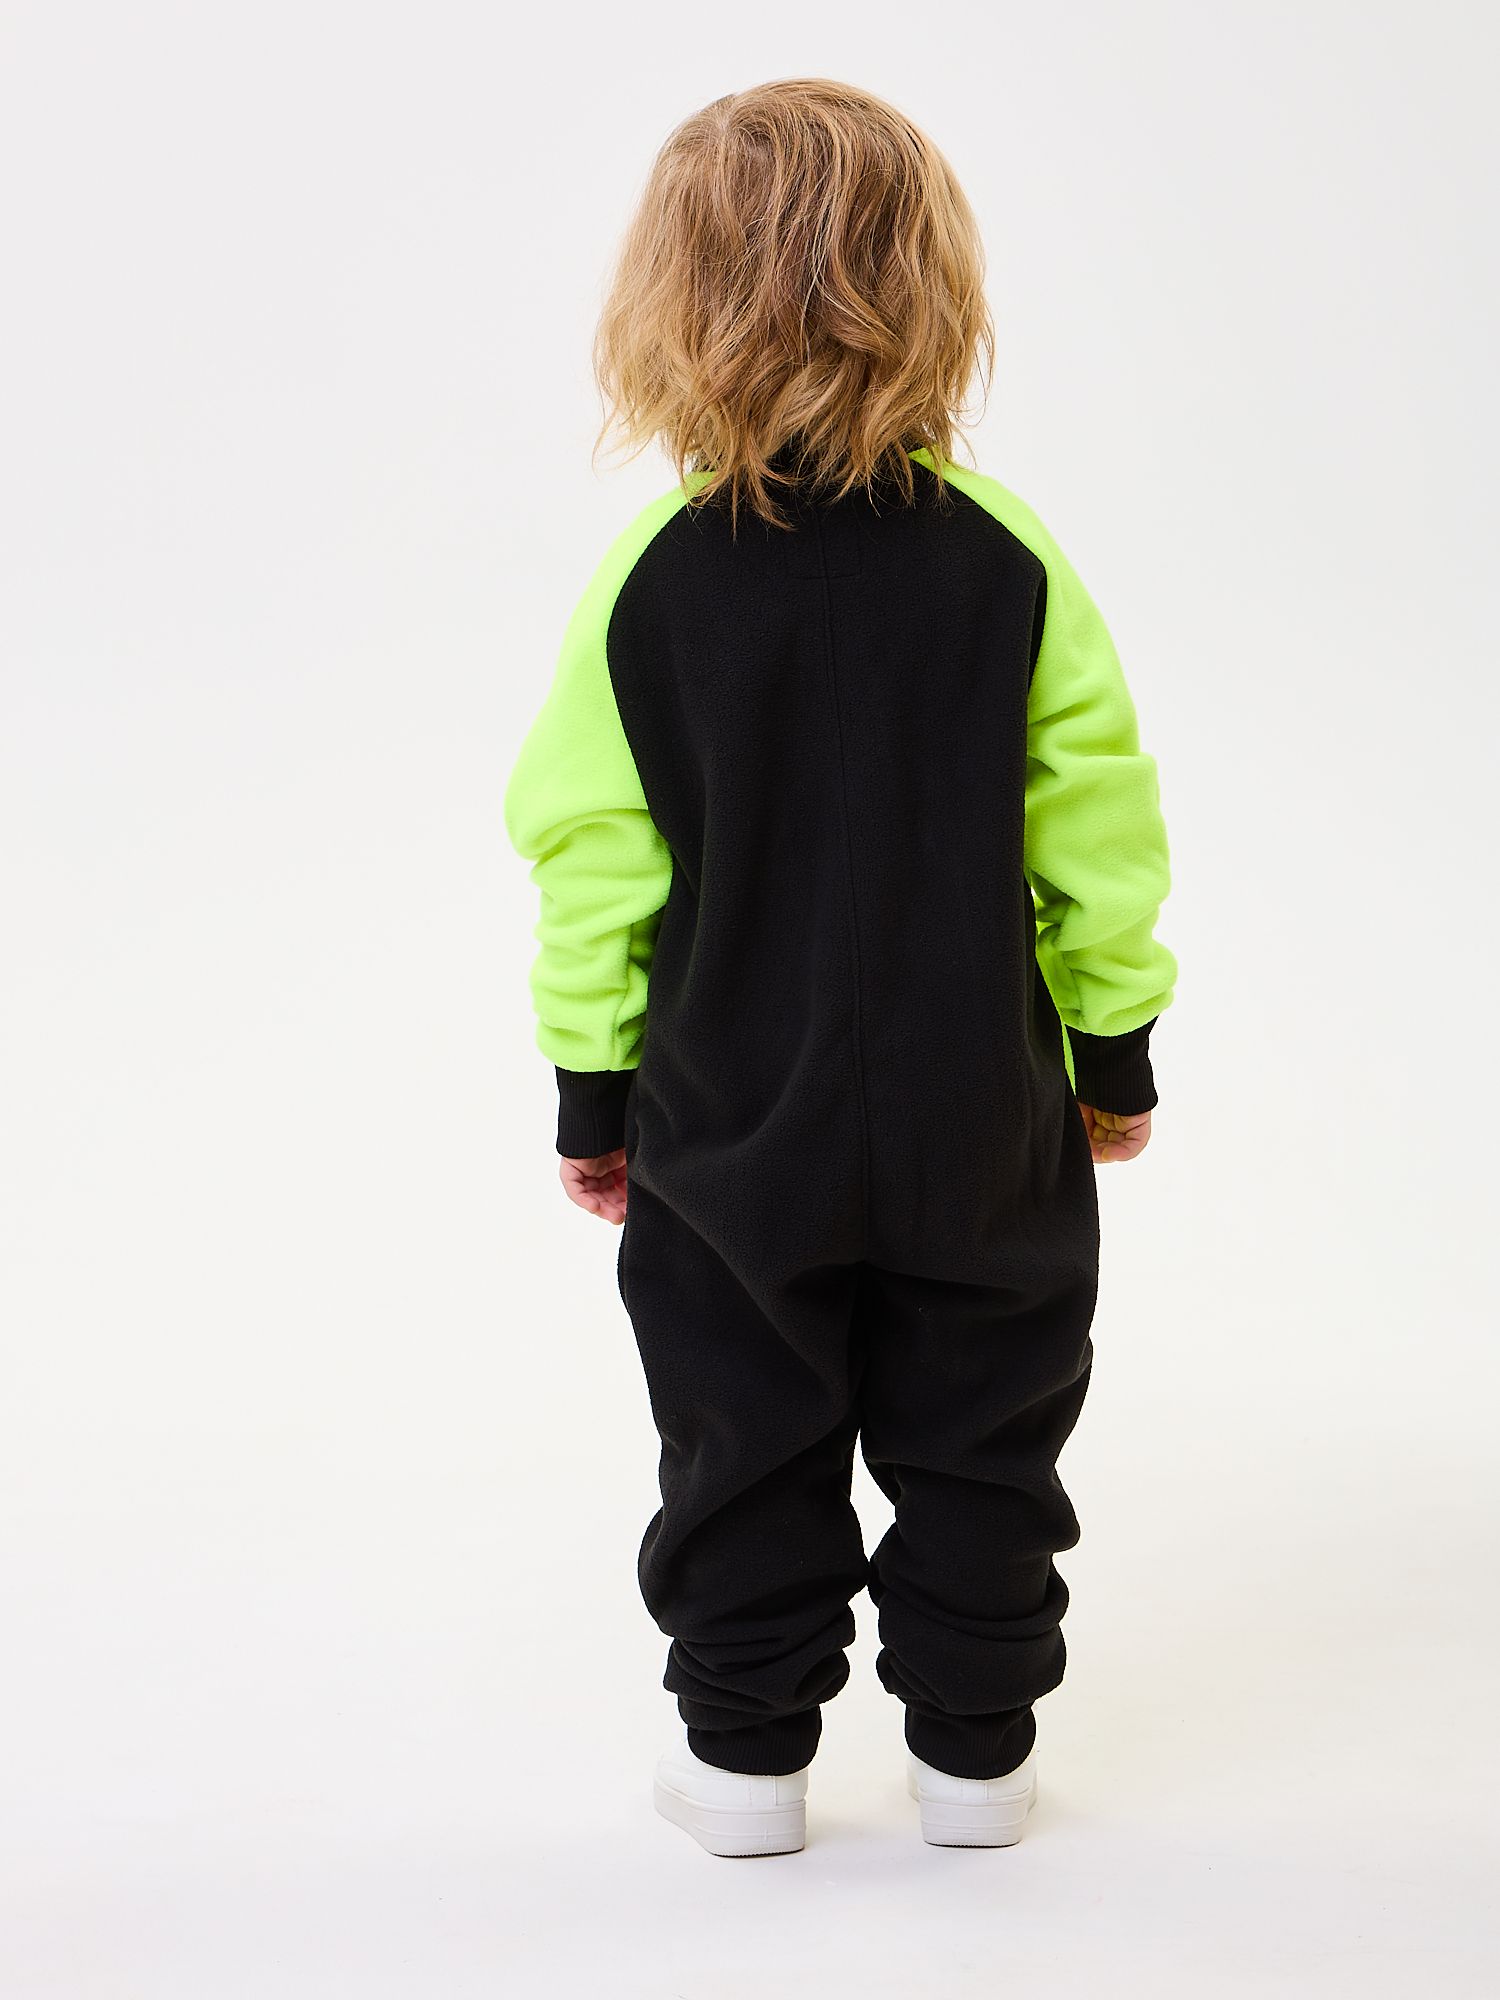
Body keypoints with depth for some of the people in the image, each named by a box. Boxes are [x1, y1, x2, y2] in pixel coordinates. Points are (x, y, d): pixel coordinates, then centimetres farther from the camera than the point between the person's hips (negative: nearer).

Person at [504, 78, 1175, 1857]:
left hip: (729, 1125, 0)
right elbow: (1096, 832, -4)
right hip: (980, 1120, 1)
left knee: (745, 1448, 14)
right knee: (977, 1444, 15)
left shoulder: (650, 577, -9)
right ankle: (973, 1746, 25)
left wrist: (590, 1089, 6)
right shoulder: (1009, 561, -8)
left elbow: (592, 855, -5)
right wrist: (1115, 1047, 9)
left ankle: (745, 1752, 24)